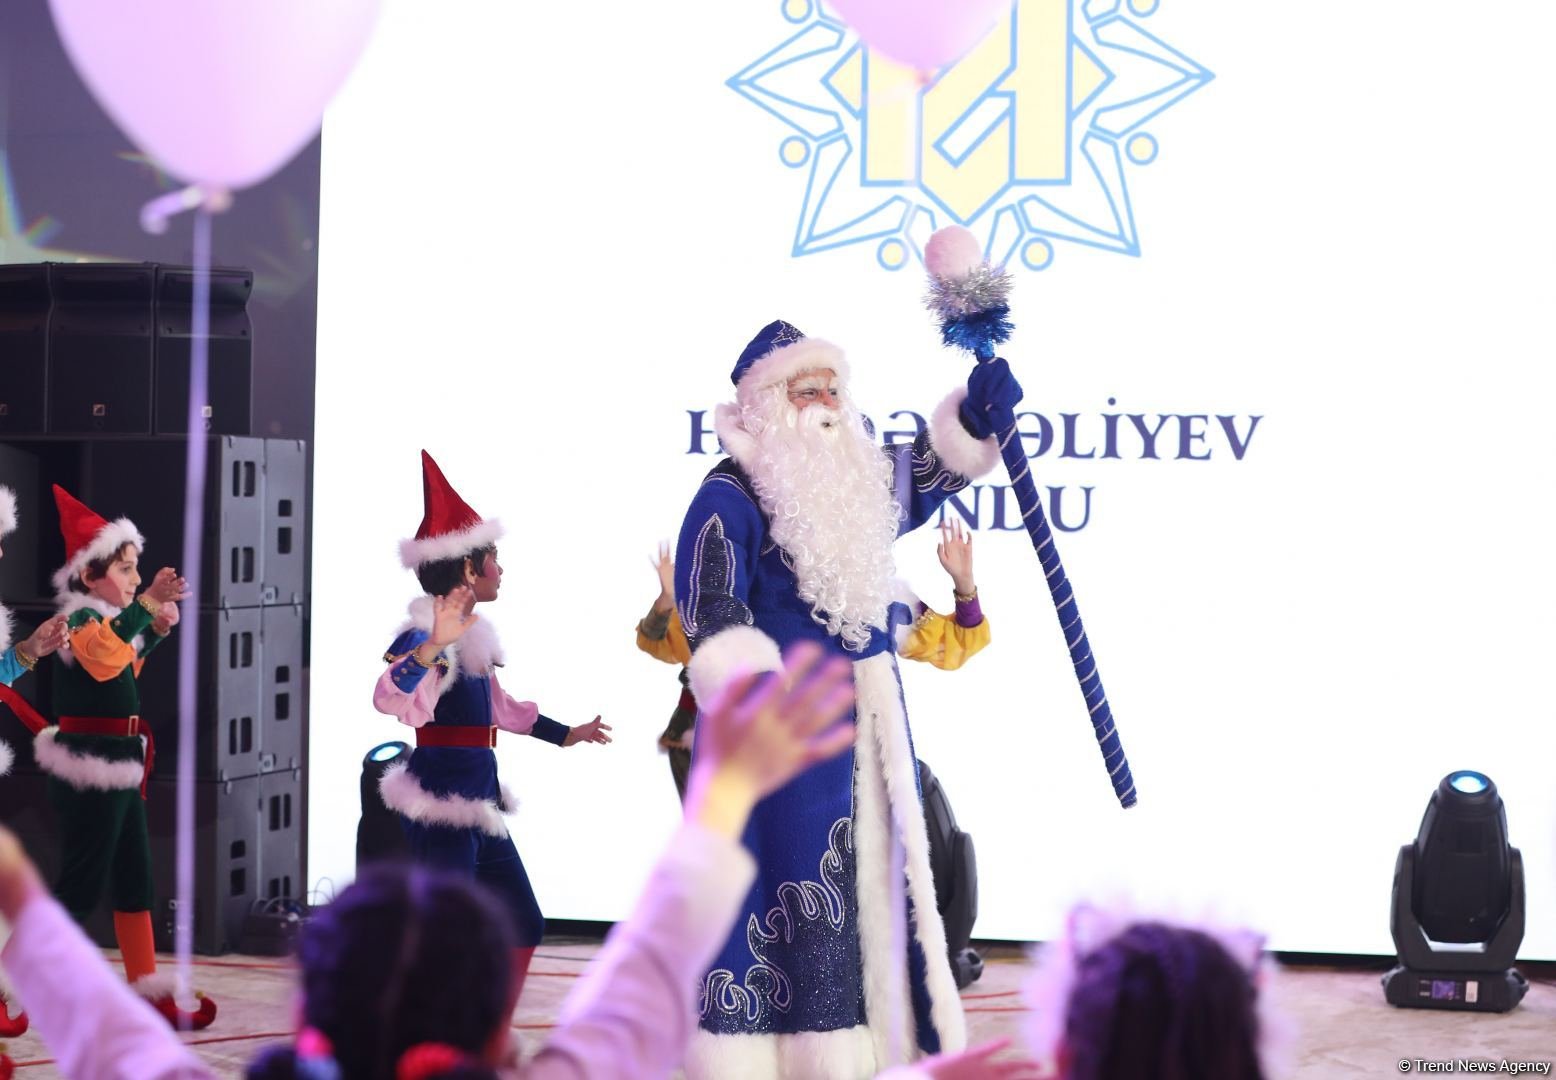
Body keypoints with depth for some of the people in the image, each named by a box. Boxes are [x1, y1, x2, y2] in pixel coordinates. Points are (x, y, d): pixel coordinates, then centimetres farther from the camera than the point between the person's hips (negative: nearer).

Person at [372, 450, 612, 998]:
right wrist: (431, 647, -52)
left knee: (523, 925, 16)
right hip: (441, 798, -10)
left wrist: (567, 734, 37)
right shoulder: (426, 635, -17)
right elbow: (390, 697, -36)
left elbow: (499, 707, 28)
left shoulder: (474, 637, 12)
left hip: (478, 796, 10)